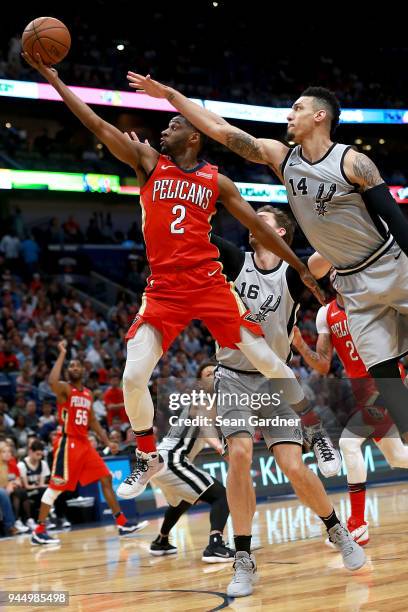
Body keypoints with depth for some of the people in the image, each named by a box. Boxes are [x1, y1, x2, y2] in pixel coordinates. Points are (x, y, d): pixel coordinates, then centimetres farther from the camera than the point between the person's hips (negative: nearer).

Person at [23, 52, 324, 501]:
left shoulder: (217, 181, 7)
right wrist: (53, 79, -4)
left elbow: (259, 227, 10)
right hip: (163, 290, 0)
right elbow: (99, 126, 1)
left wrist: (301, 268, 8)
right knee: (133, 377, -10)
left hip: (209, 284, 0)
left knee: (268, 362, -2)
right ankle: (147, 459, 12)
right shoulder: (149, 162, 7)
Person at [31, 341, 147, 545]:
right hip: (67, 443, -7)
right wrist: (62, 354, -24)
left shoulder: (88, 394, 16)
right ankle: (39, 532, -3)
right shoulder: (64, 388, -6)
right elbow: (52, 381, -31)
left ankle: (122, 524, 10)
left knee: (106, 478, 6)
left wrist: (106, 441, 11)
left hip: (84, 443, 7)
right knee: (55, 486, -8)